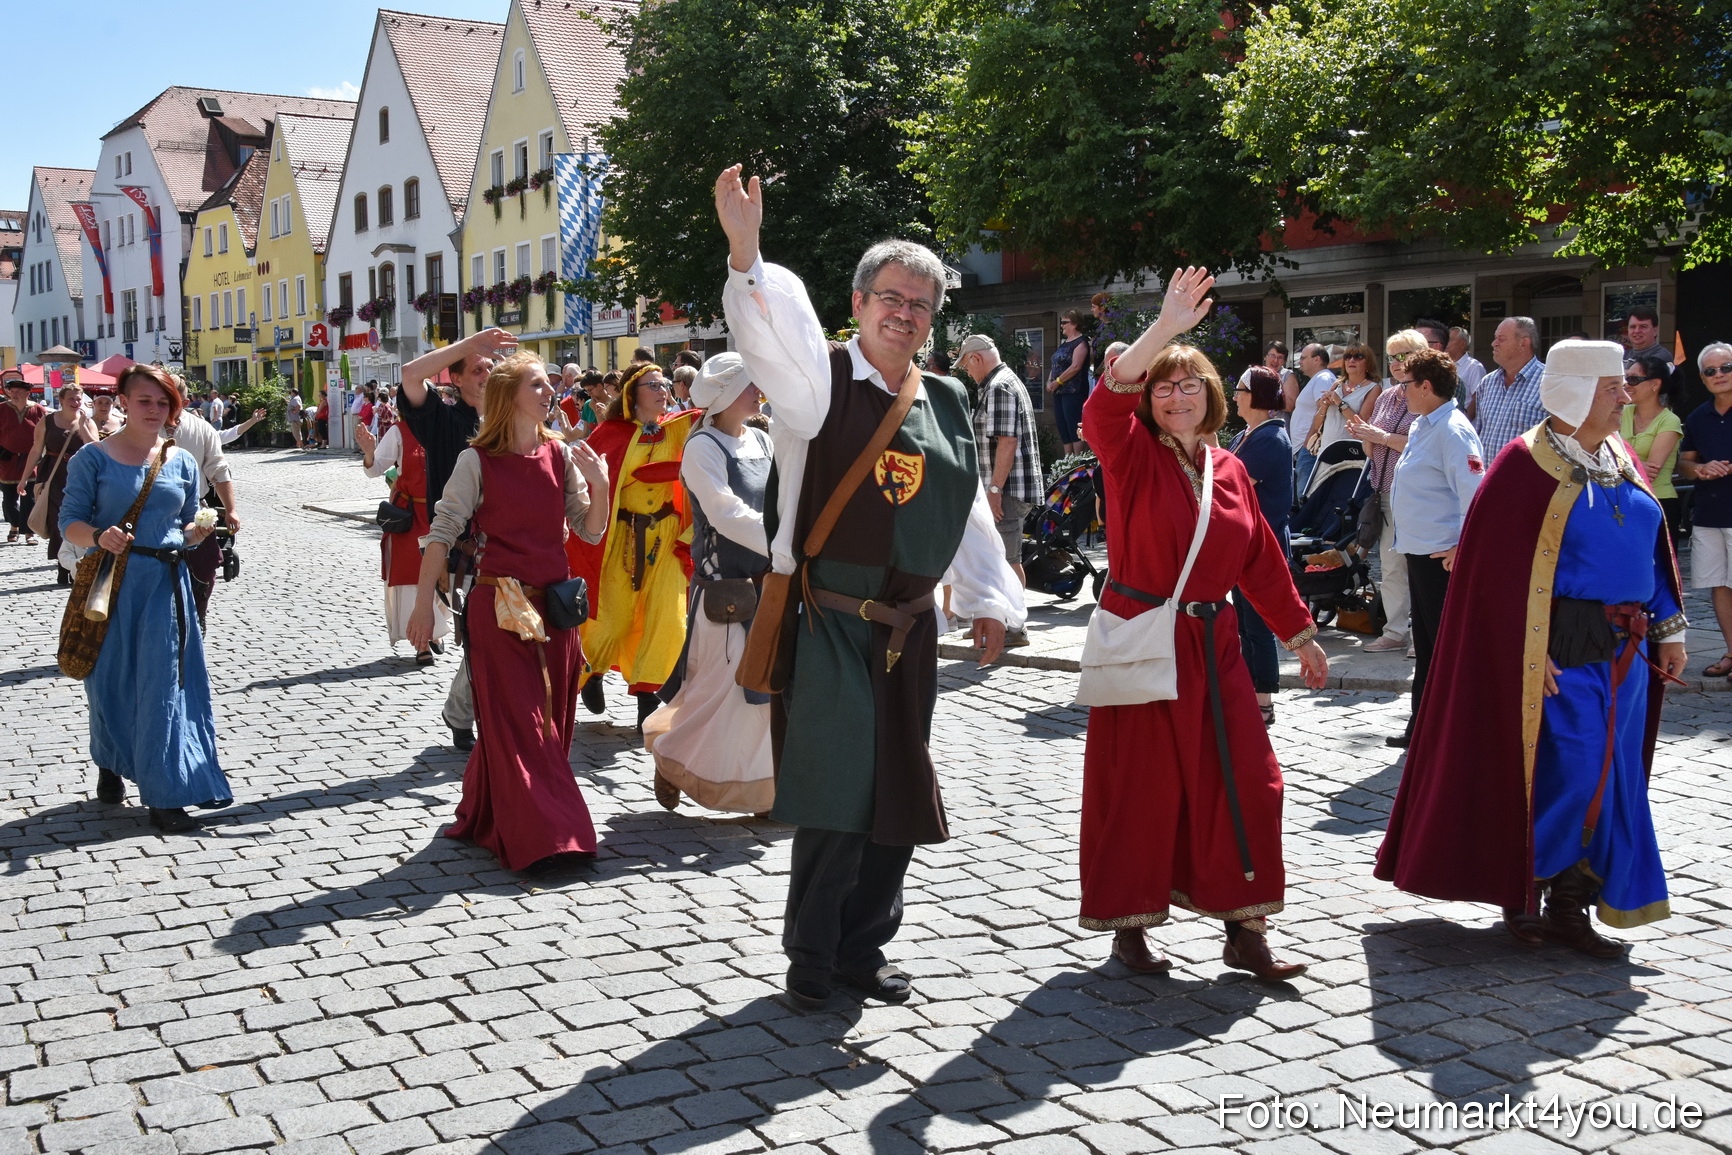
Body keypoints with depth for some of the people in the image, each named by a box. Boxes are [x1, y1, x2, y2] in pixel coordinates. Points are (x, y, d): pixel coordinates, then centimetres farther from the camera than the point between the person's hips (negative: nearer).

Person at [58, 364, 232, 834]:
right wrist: (99, 536, -24)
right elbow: (70, 521, -4)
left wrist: (198, 531, -7)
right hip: (112, 583, -2)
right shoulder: (93, 457, -1)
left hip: (166, 584, 2)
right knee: (112, 683, 8)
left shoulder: (182, 462, 9)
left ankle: (165, 795, 2)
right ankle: (111, 765, 35)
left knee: (164, 686, -1)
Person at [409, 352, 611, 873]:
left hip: (554, 603, 5)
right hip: (500, 607, -5)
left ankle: (484, 817, 29)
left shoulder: (560, 454, 6)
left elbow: (590, 531, 7)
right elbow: (443, 530, -7)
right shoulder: (477, 460, -7)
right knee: (516, 723, -4)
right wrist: (423, 604, -10)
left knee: (550, 722, 11)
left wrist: (600, 488, -11)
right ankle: (540, 840, -1)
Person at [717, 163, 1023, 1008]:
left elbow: (968, 512, 18)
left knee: (898, 796, 12)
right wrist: (745, 250, -43)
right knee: (835, 793, -7)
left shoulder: (946, 403, 12)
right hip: (826, 626, -6)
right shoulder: (822, 380, -5)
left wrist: (988, 602, 18)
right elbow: (773, 331, -26)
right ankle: (811, 955, 12)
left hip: (907, 632, 6)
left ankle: (863, 944, 29)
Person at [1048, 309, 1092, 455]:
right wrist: (1049, 381, 5)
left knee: (1074, 430, -10)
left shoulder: (1080, 342, -9)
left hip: (1073, 392, -9)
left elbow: (1076, 366, -19)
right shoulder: (1064, 342, 18)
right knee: (1063, 431, 8)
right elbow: (1055, 365, 22)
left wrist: (1058, 381, -15)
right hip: (1059, 393, 9)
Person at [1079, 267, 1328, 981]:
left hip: (1211, 643, 5)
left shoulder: (1228, 470, 9)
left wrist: (1300, 633, 18)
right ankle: (1129, 927, 17)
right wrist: (1164, 329, -32)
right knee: (1138, 784, 2)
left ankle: (1243, 929, 13)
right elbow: (1105, 407, -27)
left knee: (1243, 781, 2)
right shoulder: (1133, 455, -4)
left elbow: (1261, 560, 16)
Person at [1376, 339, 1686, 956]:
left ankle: (1569, 907, 18)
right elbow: (1500, 563, -15)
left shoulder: (1621, 461, 12)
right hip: (1564, 649, -7)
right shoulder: (1527, 463, -11)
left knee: (1610, 779, 8)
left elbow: (1653, 550, 19)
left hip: (1625, 650, 7)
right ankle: (1522, 896, 13)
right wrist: (1529, 648, -20)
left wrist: (1668, 626, 13)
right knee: (1561, 774, -6)